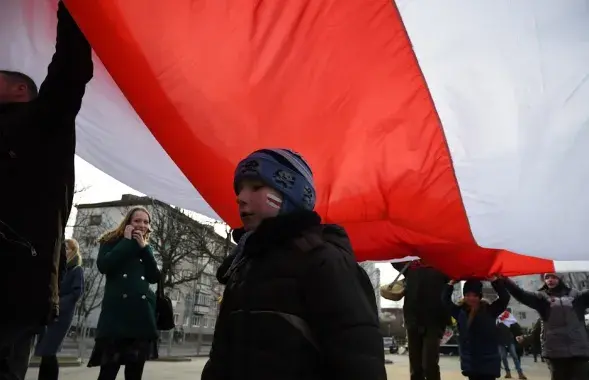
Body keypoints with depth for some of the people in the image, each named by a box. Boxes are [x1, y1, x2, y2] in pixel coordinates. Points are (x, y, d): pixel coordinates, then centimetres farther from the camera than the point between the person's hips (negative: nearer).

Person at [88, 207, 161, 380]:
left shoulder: (147, 248, 19)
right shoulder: (112, 242, 9)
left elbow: (155, 277, 6)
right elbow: (103, 265, -11)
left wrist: (143, 247, 0)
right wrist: (127, 241, -4)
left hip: (142, 314, 4)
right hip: (116, 312, -4)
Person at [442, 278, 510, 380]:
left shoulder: (489, 310, -5)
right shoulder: (461, 312, 4)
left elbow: (505, 297, -14)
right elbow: (445, 300, 7)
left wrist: (494, 280, -17)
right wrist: (451, 283, -1)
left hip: (489, 363, -4)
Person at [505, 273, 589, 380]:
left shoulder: (575, 294, 12)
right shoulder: (541, 296, 7)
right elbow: (521, 294, -7)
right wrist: (504, 279, -20)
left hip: (579, 349, 1)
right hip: (555, 350, 0)